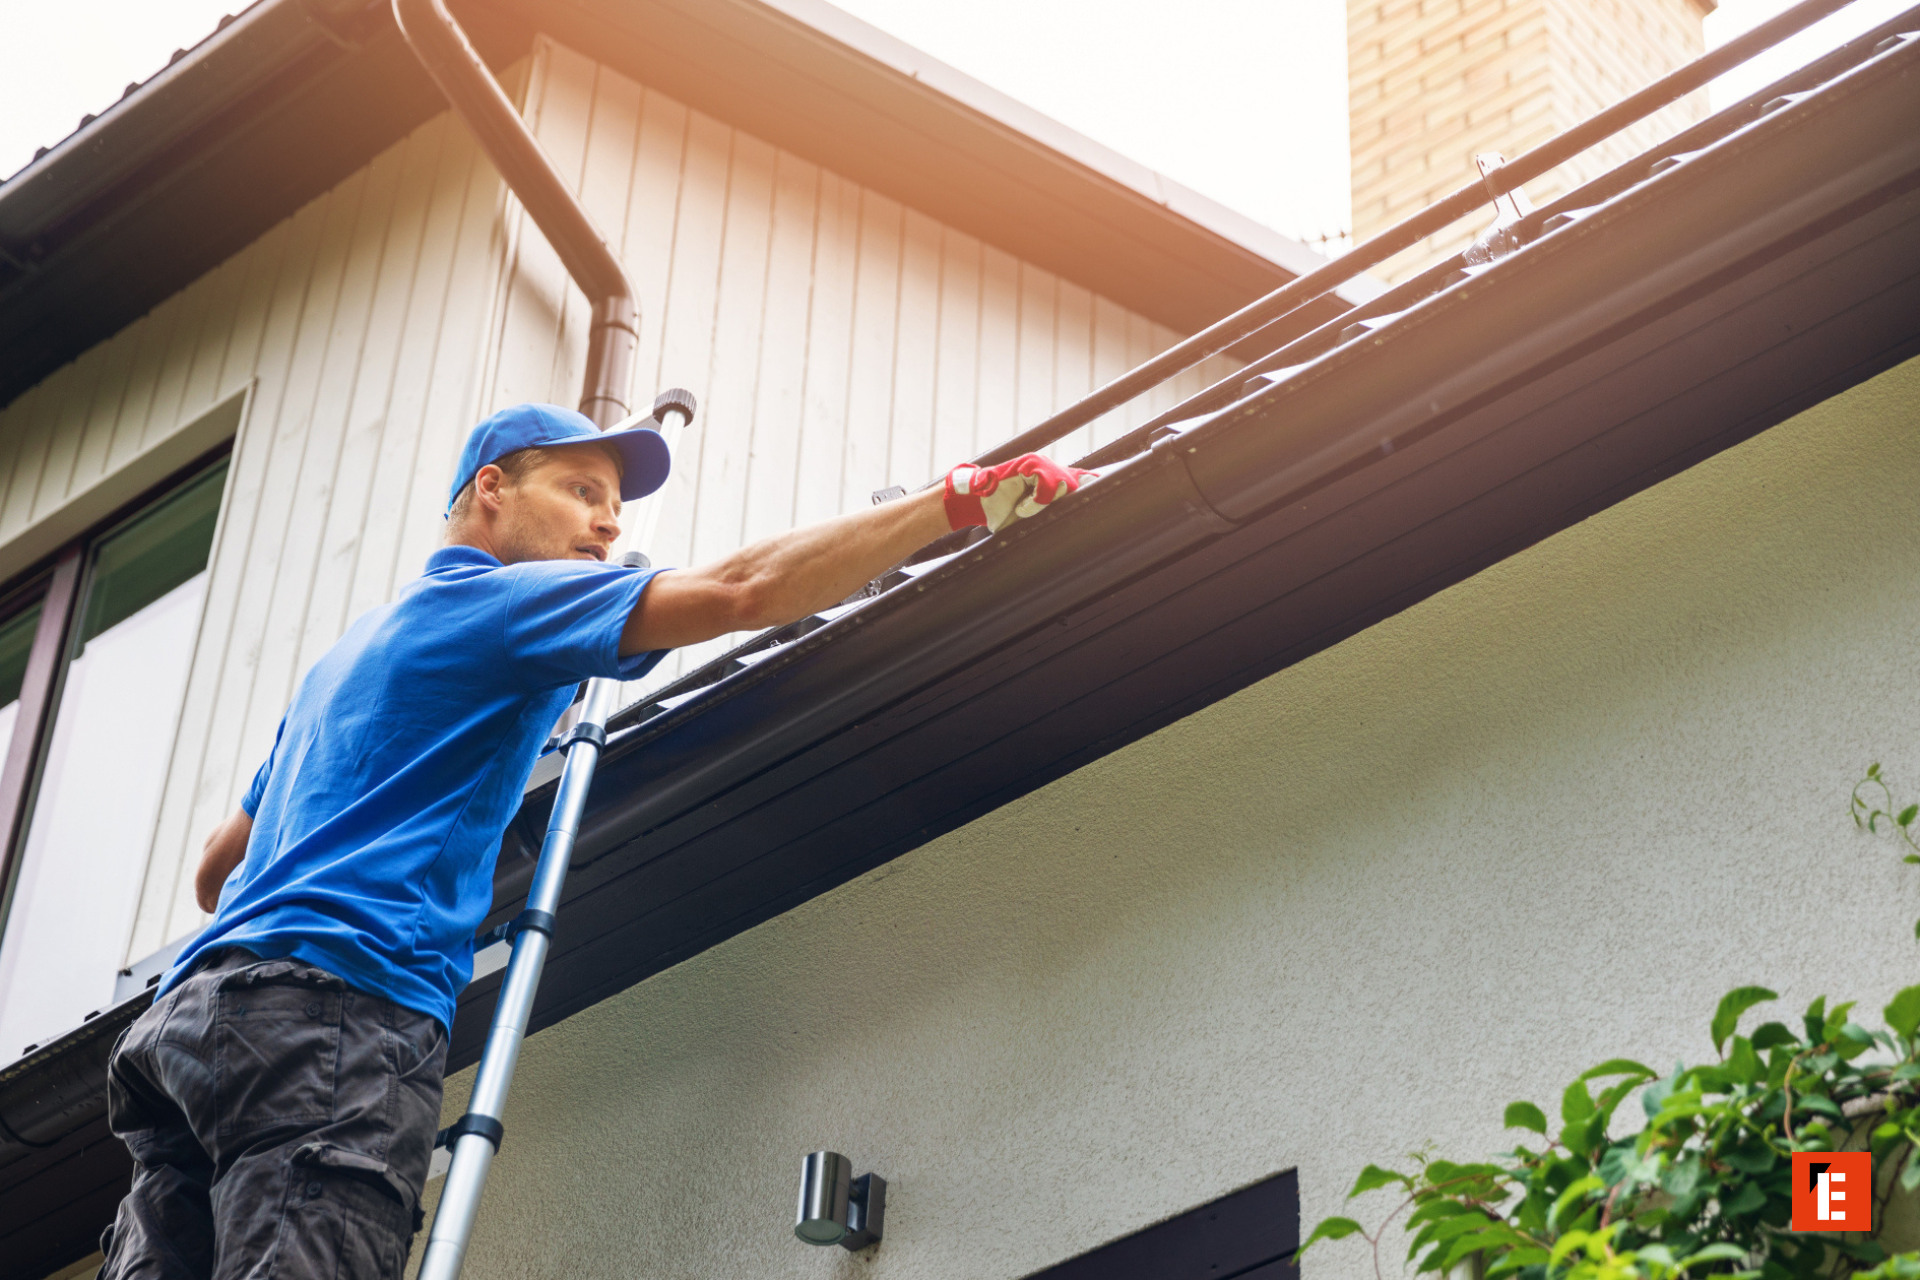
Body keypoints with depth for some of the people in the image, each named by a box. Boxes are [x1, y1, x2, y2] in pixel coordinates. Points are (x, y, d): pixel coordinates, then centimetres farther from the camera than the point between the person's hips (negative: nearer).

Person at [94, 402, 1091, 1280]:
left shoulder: (344, 656, 35)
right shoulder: (494, 597, 7)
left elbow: (215, 868, 40)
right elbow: (740, 591, -6)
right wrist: (966, 498, -4)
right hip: (331, 1005, -9)